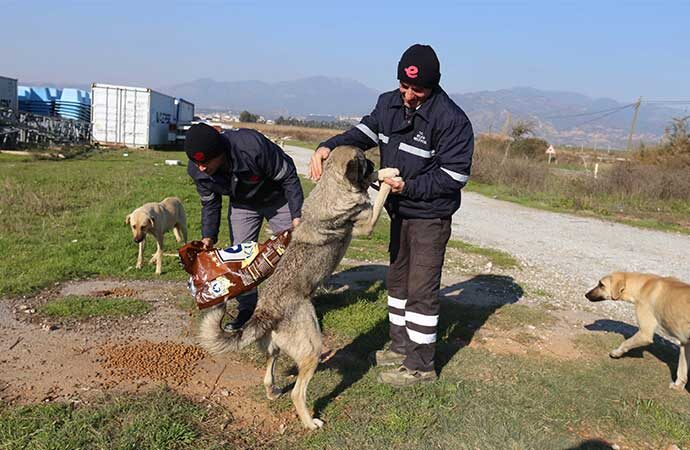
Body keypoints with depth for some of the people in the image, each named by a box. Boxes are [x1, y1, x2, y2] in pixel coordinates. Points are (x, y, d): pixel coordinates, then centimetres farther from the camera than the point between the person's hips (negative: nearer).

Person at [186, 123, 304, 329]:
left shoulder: (253, 146, -42)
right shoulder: (197, 170, -25)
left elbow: (287, 176, -28)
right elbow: (210, 203, -7)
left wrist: (297, 214, -27)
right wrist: (208, 236, -19)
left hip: (278, 199, -3)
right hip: (242, 205, 4)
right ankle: (247, 309, 15)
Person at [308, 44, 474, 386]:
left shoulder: (451, 119, -21)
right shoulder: (389, 104, 1)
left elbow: (455, 175, -20)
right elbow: (364, 133, 3)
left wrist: (409, 187, -25)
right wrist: (328, 146, -15)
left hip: (430, 216, -8)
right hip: (400, 211, 8)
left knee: (421, 289, -2)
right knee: (398, 280, 18)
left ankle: (420, 365, 13)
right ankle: (401, 347, 36)